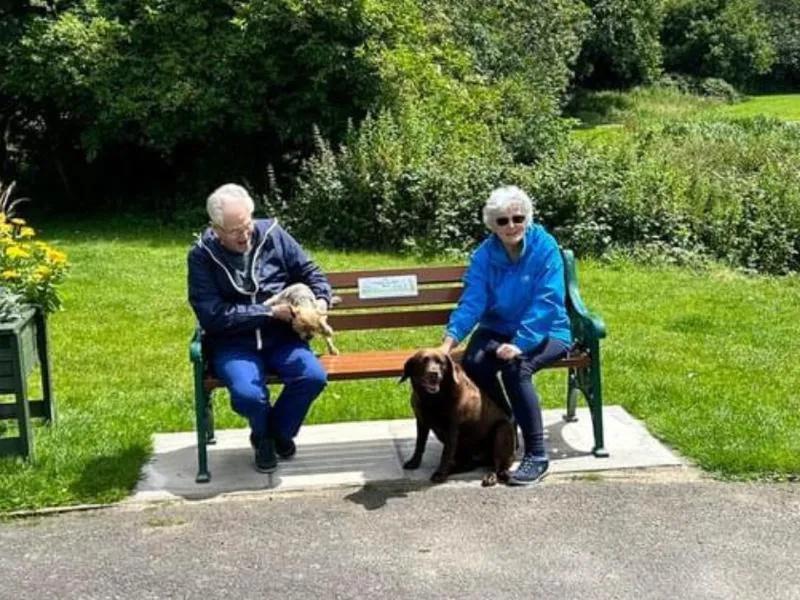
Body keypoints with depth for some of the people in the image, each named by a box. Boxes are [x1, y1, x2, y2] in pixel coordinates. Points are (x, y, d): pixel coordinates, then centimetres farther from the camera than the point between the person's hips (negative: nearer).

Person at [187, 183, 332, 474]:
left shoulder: (272, 234, -1)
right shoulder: (202, 255, -9)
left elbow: (310, 271, 10)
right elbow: (213, 315, -18)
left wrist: (321, 299, -12)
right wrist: (270, 312, -21)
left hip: (281, 338, 3)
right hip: (233, 344, -3)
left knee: (314, 376, -25)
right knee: (247, 393, -32)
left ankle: (281, 430, 8)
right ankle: (263, 435, 8)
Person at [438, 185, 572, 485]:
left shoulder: (545, 247, -16)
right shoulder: (484, 254, -6)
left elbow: (546, 303, -23)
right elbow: (472, 301, -13)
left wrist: (520, 343, -34)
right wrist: (449, 340, -30)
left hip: (544, 333, -4)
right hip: (499, 330, 4)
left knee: (515, 367, -33)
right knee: (474, 362, -26)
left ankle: (537, 455, -24)